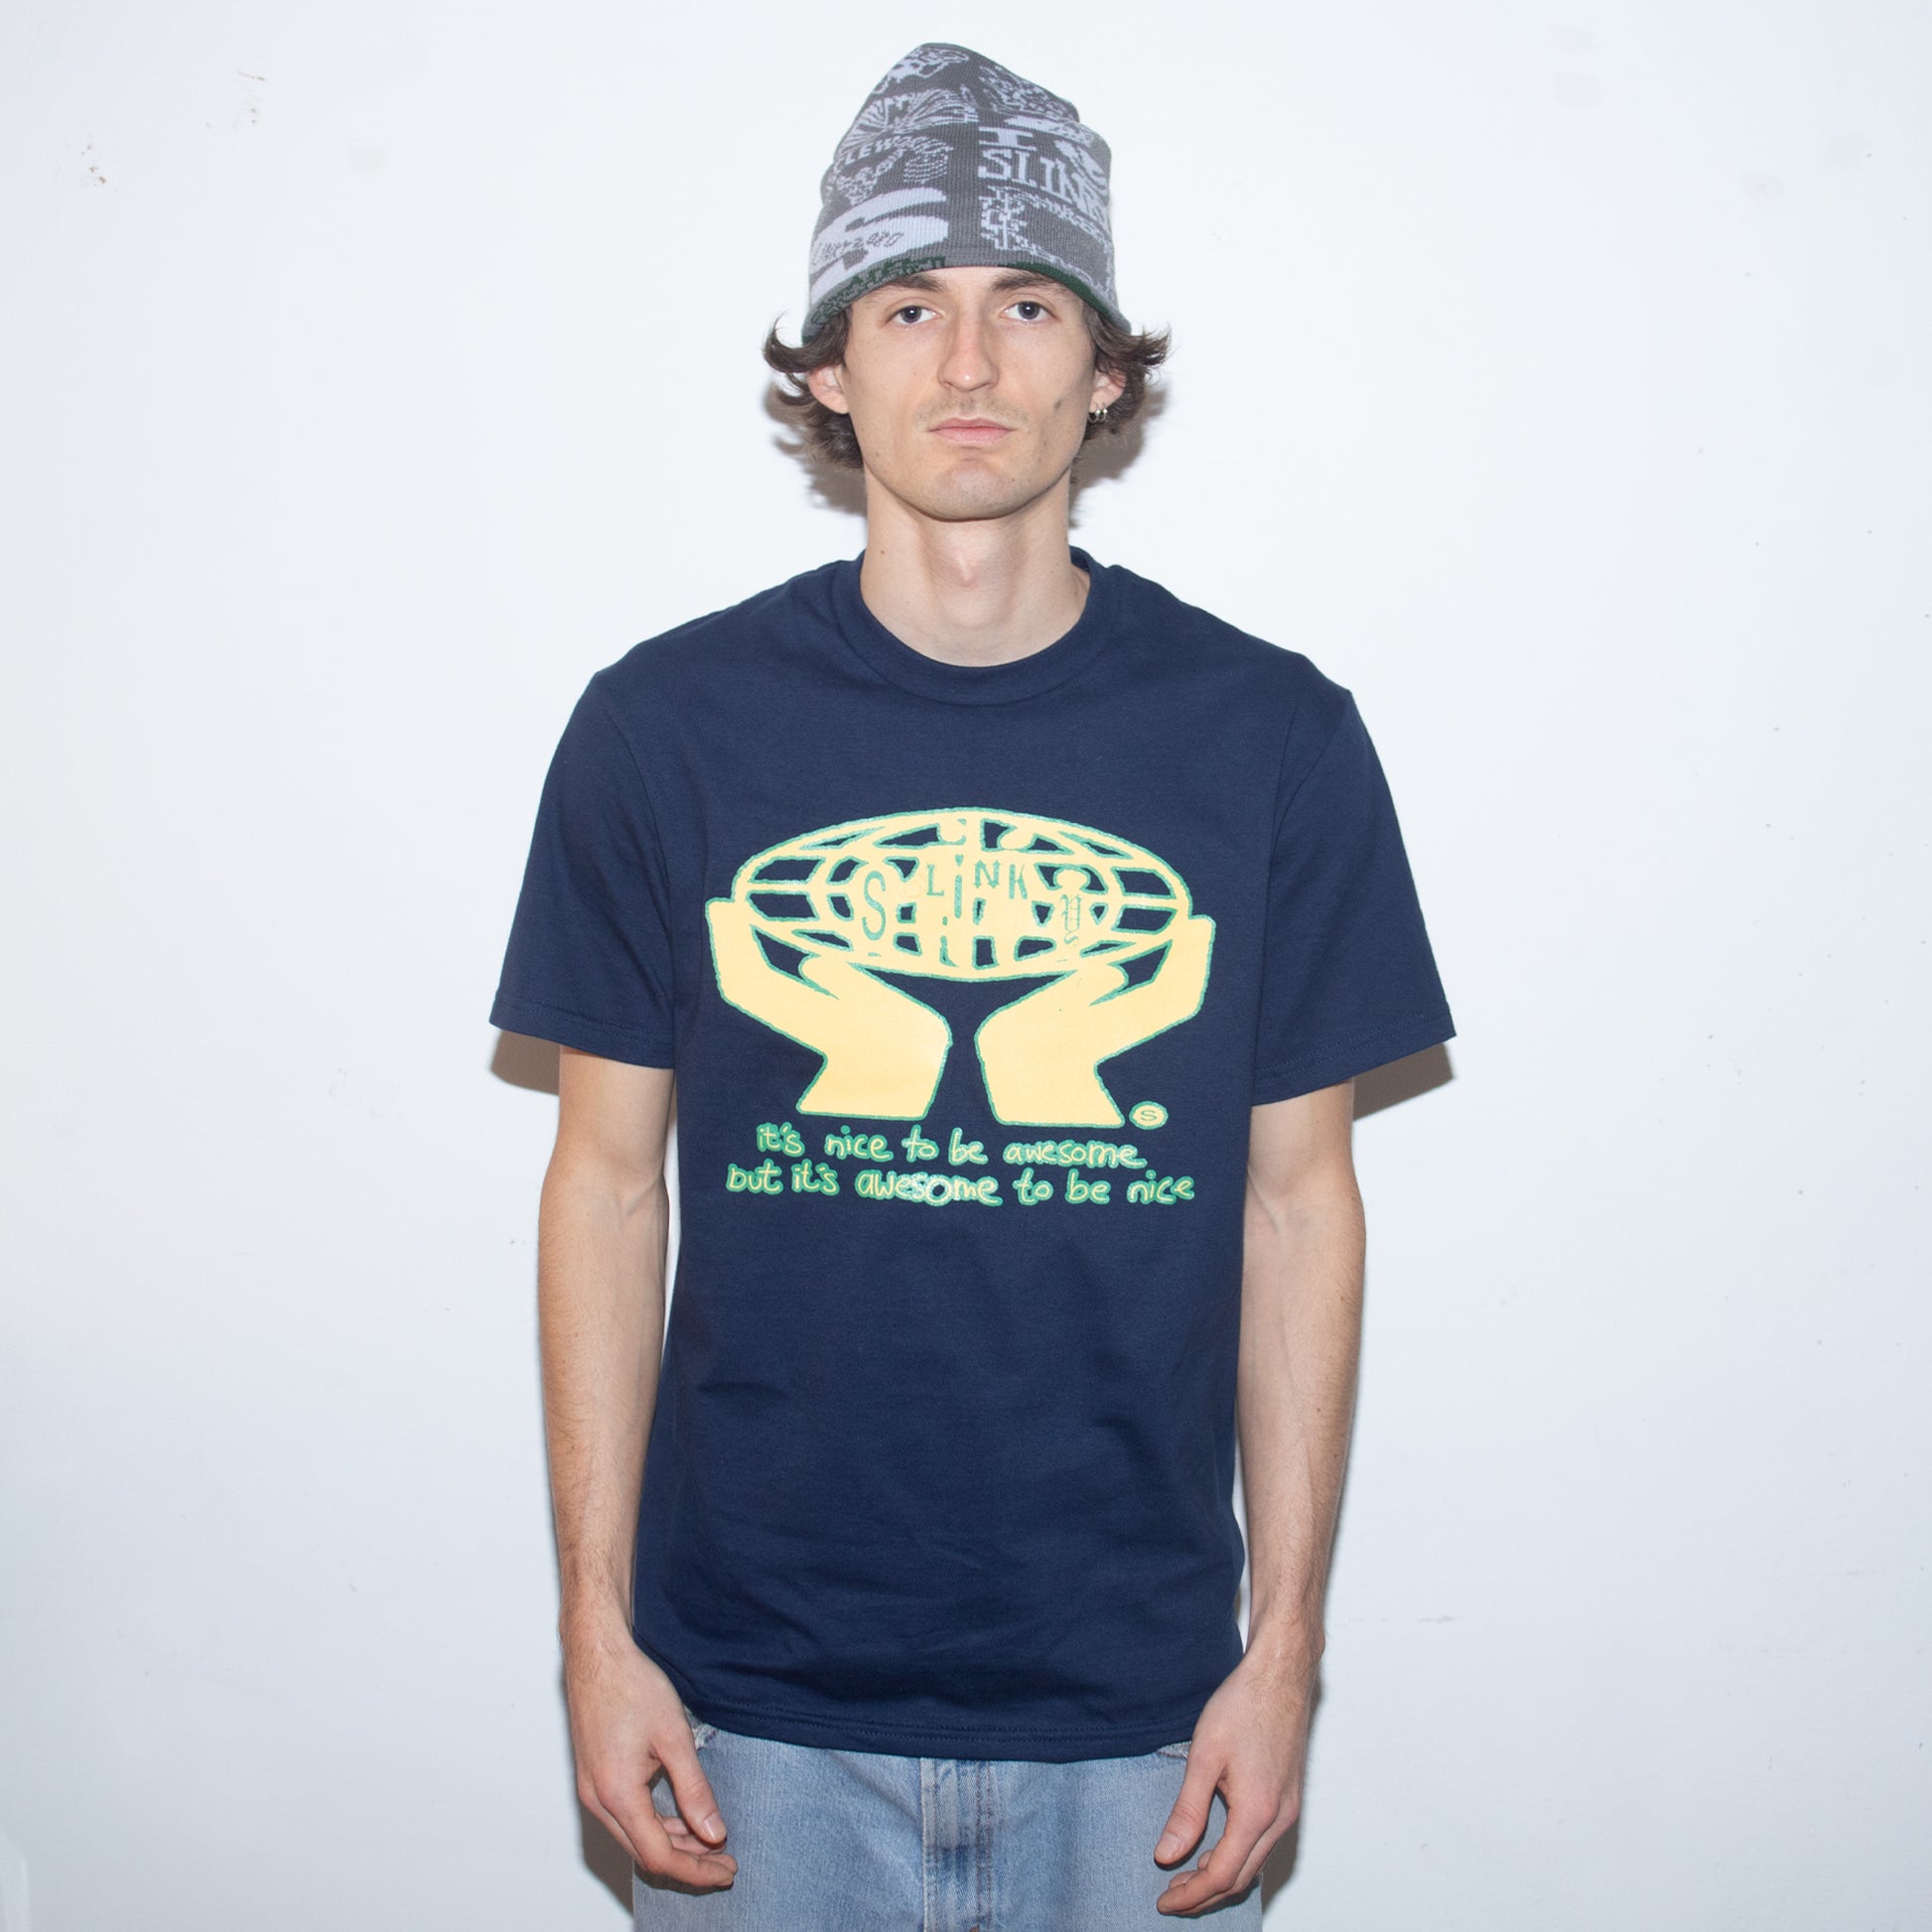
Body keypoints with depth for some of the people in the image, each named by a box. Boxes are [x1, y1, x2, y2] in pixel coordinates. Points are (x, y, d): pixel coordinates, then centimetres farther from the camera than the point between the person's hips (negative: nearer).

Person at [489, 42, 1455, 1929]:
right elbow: (607, 1176, 1)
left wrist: (1286, 1643, 0)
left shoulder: (1274, 736, -3)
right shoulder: (664, 726, -4)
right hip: (756, 1692, 0)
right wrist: (598, 1625, -1)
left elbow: (1297, 1200, 1)